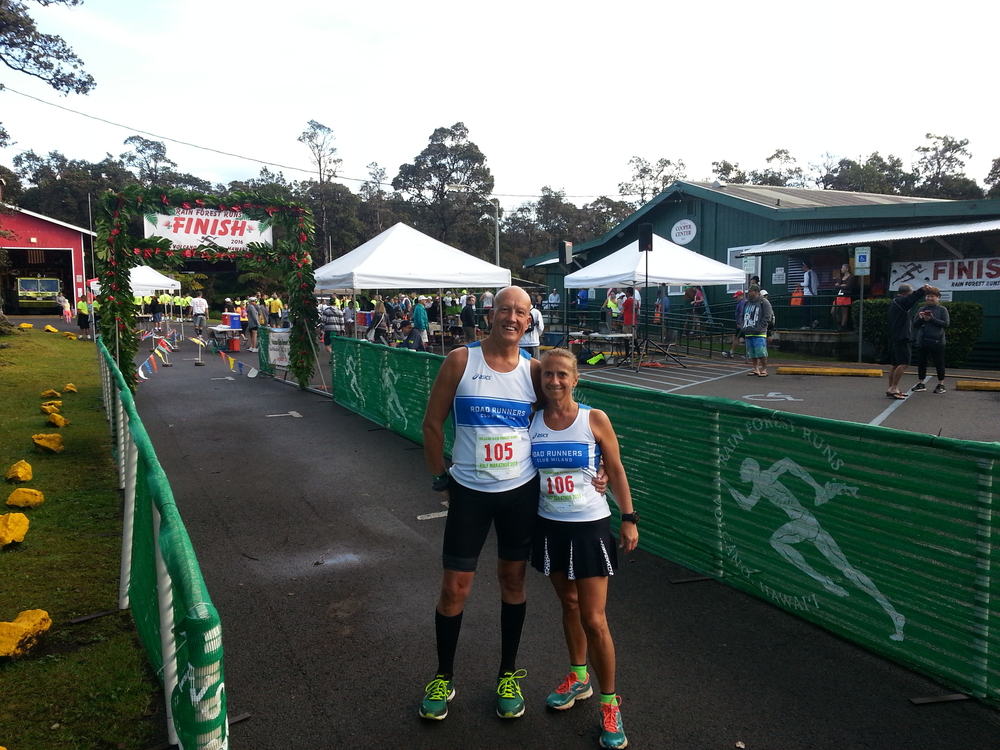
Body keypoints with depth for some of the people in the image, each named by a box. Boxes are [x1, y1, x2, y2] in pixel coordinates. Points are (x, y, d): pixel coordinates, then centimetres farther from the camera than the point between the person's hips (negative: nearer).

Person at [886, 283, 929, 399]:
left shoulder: (895, 303, 21)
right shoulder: (900, 301, -10)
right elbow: (912, 298, -29)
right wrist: (922, 290, -43)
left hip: (895, 338, 11)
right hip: (901, 338, -11)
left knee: (896, 365, 13)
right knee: (904, 363, -16)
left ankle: (891, 389, 15)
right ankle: (893, 388, -20)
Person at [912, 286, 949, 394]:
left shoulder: (942, 309, 3)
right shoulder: (921, 309, 13)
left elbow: (946, 324, -7)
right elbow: (915, 325, 11)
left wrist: (932, 319, -16)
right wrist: (920, 319, -9)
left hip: (937, 341, -3)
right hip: (922, 341, 4)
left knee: (939, 363, 2)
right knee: (921, 363, 7)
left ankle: (941, 385, 11)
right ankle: (921, 384, 17)